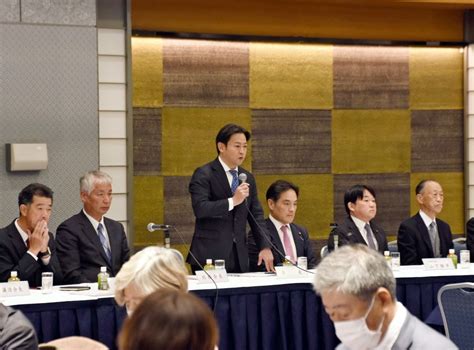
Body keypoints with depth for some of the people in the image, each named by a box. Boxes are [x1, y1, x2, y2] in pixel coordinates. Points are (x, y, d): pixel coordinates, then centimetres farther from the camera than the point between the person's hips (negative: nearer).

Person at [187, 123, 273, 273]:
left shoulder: (248, 178, 14)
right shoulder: (203, 175, -6)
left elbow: (256, 215, 14)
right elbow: (200, 208, -19)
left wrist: (265, 247, 3)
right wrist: (232, 201, -24)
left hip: (239, 257, 6)